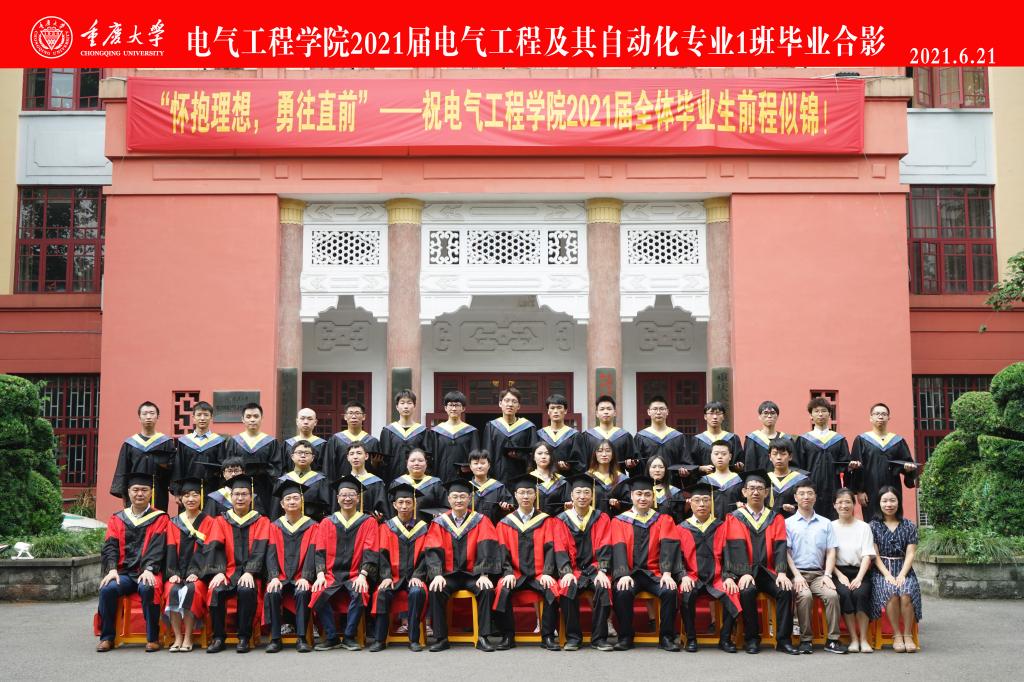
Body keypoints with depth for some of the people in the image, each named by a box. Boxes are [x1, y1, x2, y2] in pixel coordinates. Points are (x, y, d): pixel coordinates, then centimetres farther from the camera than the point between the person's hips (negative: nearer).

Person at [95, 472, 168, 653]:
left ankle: (153, 638, -21)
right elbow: (110, 547, 5)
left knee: (147, 588, -35)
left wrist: (149, 569, -22)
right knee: (107, 589, -28)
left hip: (148, 572, -3)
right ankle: (107, 637, -11)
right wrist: (112, 569, -13)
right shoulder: (117, 519, 16)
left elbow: (157, 547, -5)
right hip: (123, 572, 3)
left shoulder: (159, 518, 8)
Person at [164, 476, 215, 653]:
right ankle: (177, 638, -23)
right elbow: (171, 551, 6)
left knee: (191, 590, -33)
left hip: (197, 574, -2)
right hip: (178, 573, 2)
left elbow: (205, 550, -3)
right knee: (173, 590, -30)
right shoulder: (173, 523, 16)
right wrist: (173, 573, -10)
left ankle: (188, 638, -23)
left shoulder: (208, 522, 9)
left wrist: (195, 572, -17)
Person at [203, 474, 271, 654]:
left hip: (249, 573, -1)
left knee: (246, 590, -34)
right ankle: (218, 637, -17)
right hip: (227, 571, 2)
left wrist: (249, 572, -19)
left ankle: (244, 637, -20)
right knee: (217, 590, -30)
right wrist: (218, 572, -15)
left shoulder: (261, 521, 9)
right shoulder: (221, 521, 13)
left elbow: (259, 549, -3)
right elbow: (214, 548, 1)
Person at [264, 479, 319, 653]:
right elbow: (271, 554, 3)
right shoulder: (276, 526, 12)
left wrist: (305, 577, -18)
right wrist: (274, 577, -14)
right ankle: (275, 639, -23)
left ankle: (301, 638, -28)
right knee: (272, 593, -30)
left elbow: (311, 554, -3)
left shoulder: (311, 526, 7)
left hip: (300, 578, -1)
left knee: (302, 593, -33)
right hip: (280, 577, 1)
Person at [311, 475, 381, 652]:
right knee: (319, 594, -28)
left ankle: (349, 637, -14)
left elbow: (371, 552, -3)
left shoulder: (368, 522, 6)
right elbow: (320, 551, 5)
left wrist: (362, 575, -17)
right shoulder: (327, 523, 11)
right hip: (331, 574, 2)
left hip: (356, 575, -2)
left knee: (359, 594, -33)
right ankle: (331, 637, -10)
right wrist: (320, 574, -12)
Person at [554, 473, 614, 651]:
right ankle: (573, 637, -18)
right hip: (573, 569, 0)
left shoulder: (602, 518, 7)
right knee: (567, 588, -32)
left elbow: (604, 548, -2)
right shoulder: (562, 520, 6)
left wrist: (602, 571, -19)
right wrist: (566, 572, -19)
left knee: (603, 588, -32)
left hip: (594, 568, 0)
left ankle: (599, 638, -20)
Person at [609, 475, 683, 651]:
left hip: (655, 573, 1)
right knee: (622, 592, -32)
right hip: (630, 573, -1)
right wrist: (624, 574, -21)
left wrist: (667, 573, -21)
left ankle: (666, 637, -13)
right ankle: (625, 637, -14)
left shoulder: (664, 520, 11)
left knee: (670, 591, -29)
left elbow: (668, 546, -4)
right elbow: (619, 549, -4)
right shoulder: (619, 521, 10)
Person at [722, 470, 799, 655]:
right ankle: (752, 638, -16)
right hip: (744, 571, -2)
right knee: (747, 591, -32)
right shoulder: (735, 518, 4)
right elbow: (737, 547, -9)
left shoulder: (775, 519, 12)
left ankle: (784, 639, -15)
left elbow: (780, 547, 0)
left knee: (785, 590, -25)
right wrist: (745, 573, -24)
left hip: (767, 571, 2)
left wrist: (781, 572, -18)